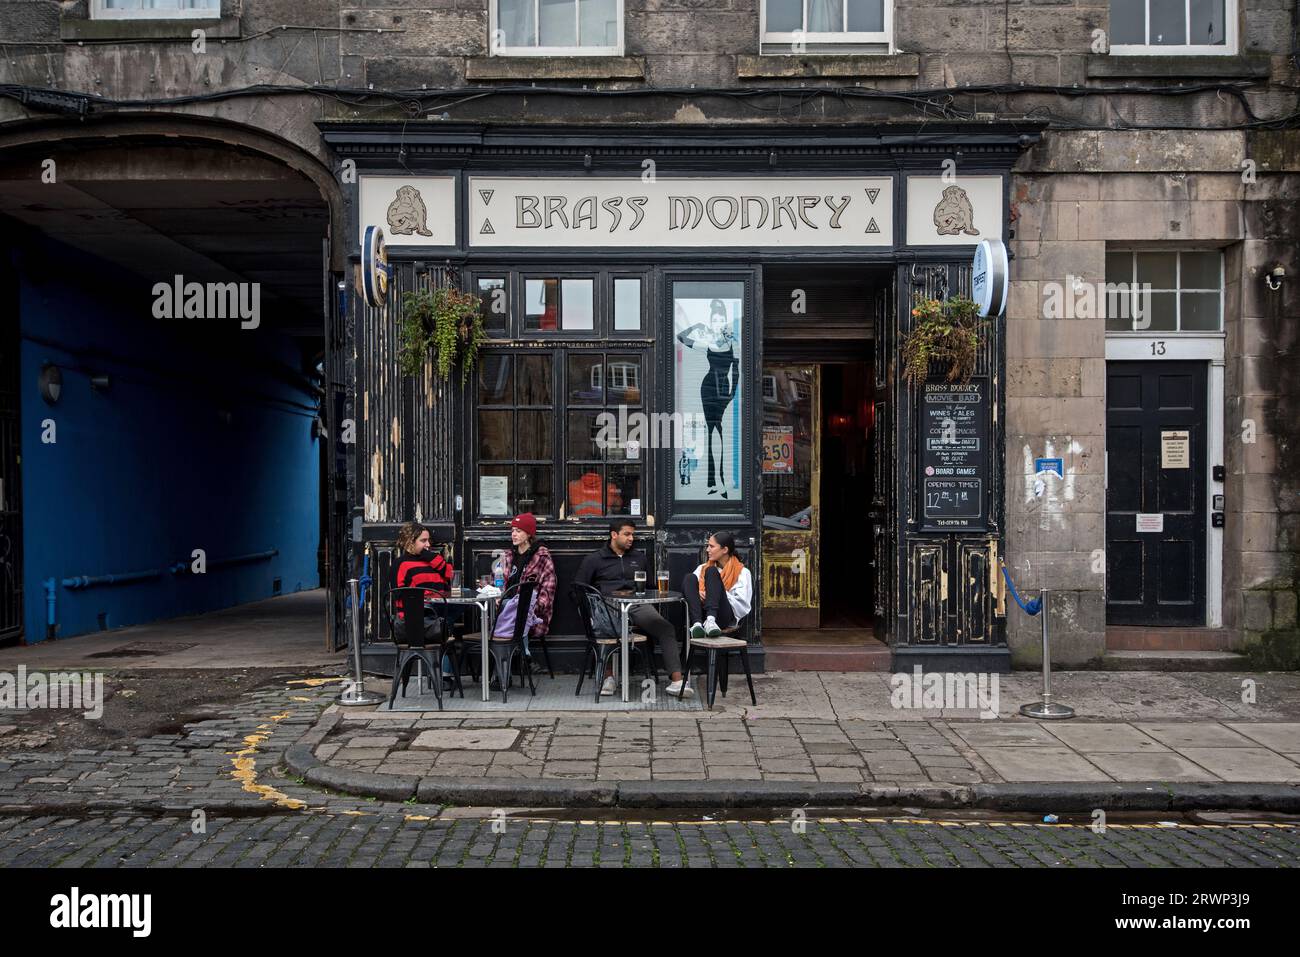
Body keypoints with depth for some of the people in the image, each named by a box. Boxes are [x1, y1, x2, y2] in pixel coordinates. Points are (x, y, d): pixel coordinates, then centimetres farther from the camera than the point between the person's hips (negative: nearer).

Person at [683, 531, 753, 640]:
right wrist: (697, 594, -8)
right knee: (690, 577, -18)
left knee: (712, 571, -19)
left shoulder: (742, 572, 11)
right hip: (701, 615, 4)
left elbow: (743, 607, 0)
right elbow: (688, 588, 14)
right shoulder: (702, 568, 26)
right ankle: (697, 624, -42)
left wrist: (717, 593, -8)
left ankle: (710, 621, -44)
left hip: (726, 617, -3)